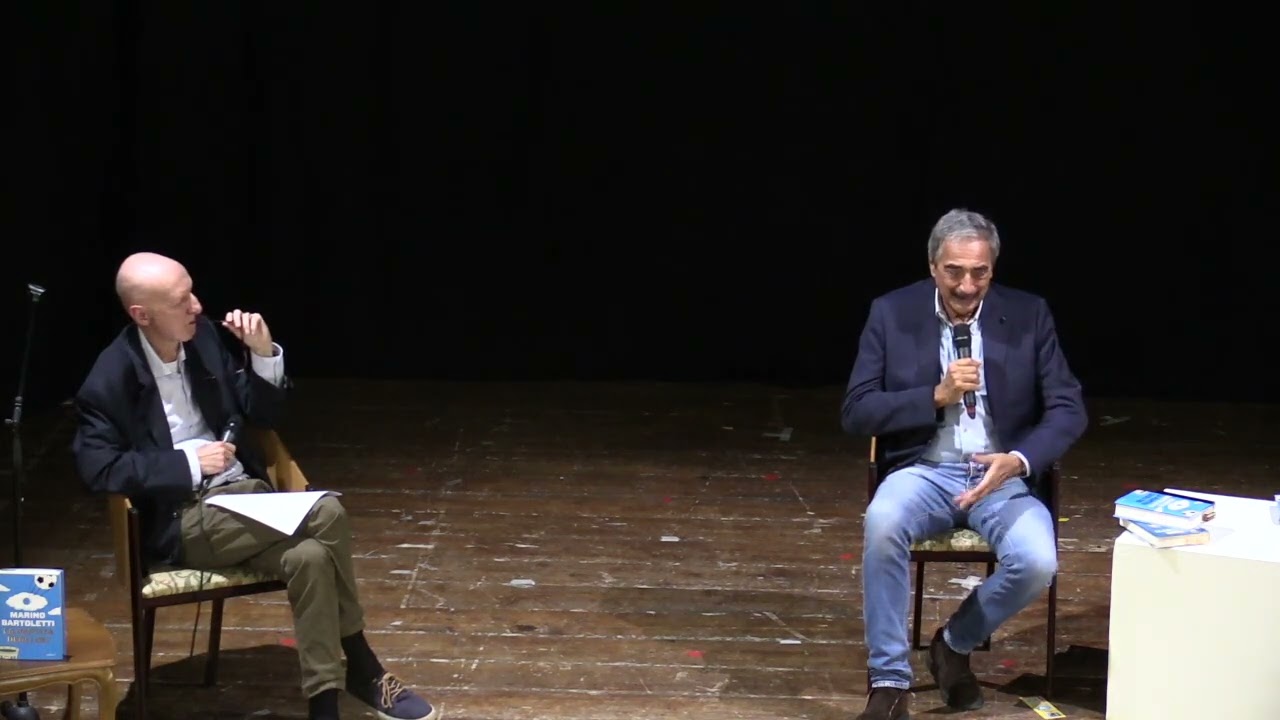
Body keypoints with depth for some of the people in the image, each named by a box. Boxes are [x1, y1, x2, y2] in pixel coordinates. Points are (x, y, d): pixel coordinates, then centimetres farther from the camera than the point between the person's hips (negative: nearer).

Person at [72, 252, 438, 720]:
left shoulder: (202, 336, 5)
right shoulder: (109, 381, -10)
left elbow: (264, 416, 10)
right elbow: (98, 469, -15)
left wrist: (264, 354, -9)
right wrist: (189, 464, -16)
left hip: (242, 492, 5)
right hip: (178, 520, -5)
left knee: (310, 556, -28)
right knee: (326, 512, -27)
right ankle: (360, 664, -15)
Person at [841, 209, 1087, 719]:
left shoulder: (1028, 315, 1)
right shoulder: (892, 313, 0)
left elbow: (1069, 410, -3)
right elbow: (856, 413, -3)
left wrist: (1019, 460, -22)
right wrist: (936, 396, -16)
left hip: (1002, 474, 1)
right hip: (925, 471, -1)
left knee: (1038, 562, -29)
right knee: (883, 522, -35)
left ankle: (955, 643, 1)